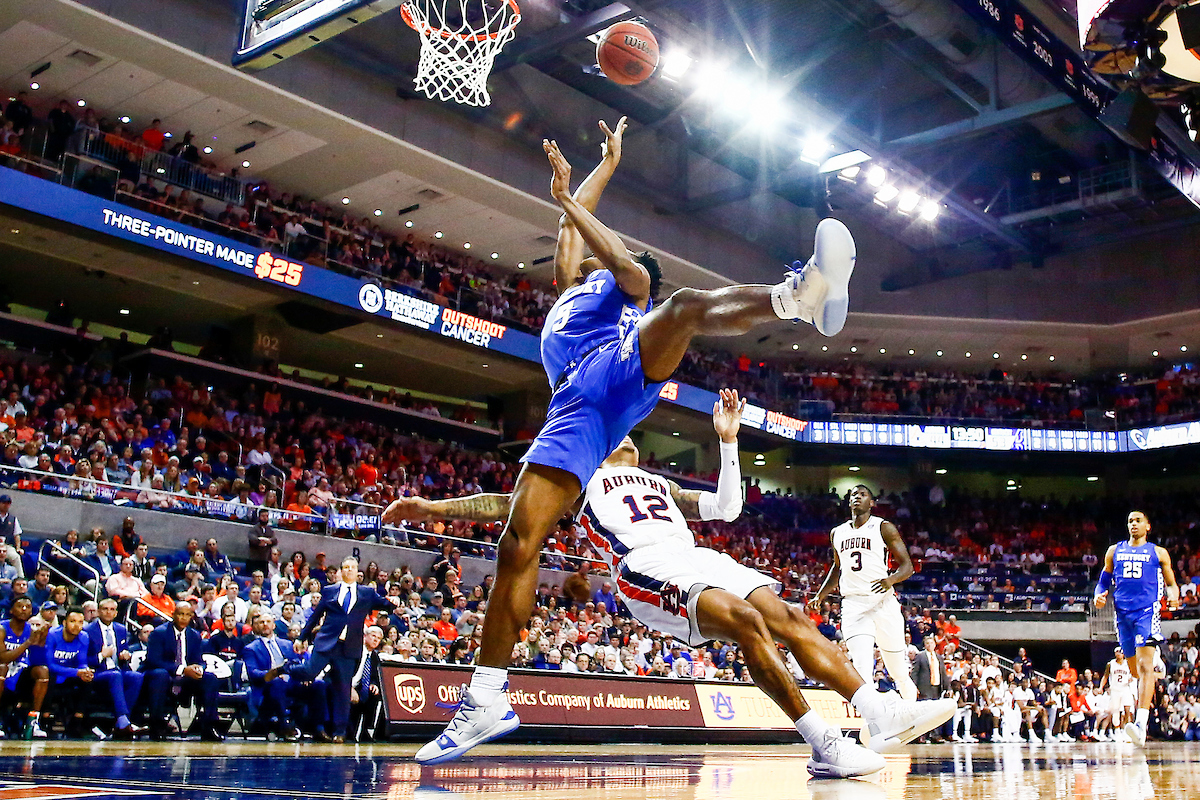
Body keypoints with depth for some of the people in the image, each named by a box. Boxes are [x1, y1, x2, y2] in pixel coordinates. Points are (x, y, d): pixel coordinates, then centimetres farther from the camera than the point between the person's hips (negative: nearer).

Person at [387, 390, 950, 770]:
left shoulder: (661, 485, 38)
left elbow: (726, 509, 31)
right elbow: (513, 504, 19)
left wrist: (728, 440, 22)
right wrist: (436, 507, 10)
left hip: (698, 557, 6)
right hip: (647, 568, -6)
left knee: (789, 618, -17)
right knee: (745, 619, -32)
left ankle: (883, 713, -28)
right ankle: (824, 745, -35)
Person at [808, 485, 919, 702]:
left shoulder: (884, 528, 2)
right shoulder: (837, 533, 16)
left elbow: (907, 566, -3)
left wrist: (890, 580, -23)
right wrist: (820, 596, 22)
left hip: (883, 602, -2)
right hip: (853, 604, 3)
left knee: (899, 672, 8)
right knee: (862, 668, -18)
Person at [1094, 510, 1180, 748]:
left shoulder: (1158, 553, 11)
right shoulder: (1114, 551, 17)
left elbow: (1171, 583, 13)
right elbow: (1104, 581, 21)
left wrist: (1173, 596, -10)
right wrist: (1099, 595, -1)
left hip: (1148, 611, -4)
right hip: (1122, 612, 4)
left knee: (1145, 664, -19)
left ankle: (1141, 724, -30)